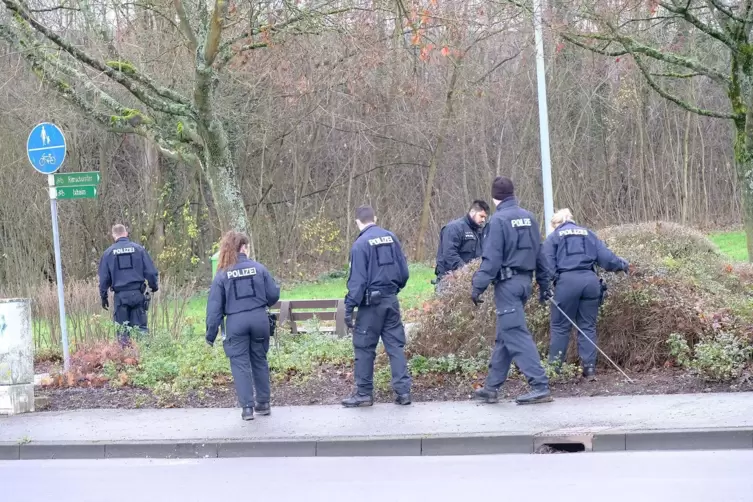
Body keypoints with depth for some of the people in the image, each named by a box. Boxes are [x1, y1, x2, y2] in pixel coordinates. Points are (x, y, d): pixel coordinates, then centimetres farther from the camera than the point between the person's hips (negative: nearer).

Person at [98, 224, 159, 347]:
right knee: (140, 326, 3)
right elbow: (151, 271, 1)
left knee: (122, 329, 7)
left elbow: (104, 277, 7)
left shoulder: (108, 252, 3)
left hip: (120, 295, 0)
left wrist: (103, 296, 17)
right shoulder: (138, 249, 0)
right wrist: (154, 286, 17)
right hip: (137, 293, 0)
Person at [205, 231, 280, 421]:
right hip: (259, 319, 1)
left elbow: (214, 306, -2)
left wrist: (211, 334, 3)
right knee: (260, 360, 17)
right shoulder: (258, 268, -2)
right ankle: (263, 403, 23)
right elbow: (273, 295, 1)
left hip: (236, 322, -1)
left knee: (240, 364, 6)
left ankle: (247, 407, 0)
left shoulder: (222, 274, -2)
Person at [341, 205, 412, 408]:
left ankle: (364, 393, 9)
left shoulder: (361, 244, -11)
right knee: (396, 345, 8)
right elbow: (403, 271, 7)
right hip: (391, 300, 5)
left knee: (364, 347, 5)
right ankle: (403, 391, 4)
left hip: (371, 303, -5)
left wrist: (349, 308, -12)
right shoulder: (391, 238, 4)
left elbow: (357, 279, -15)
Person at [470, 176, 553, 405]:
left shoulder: (499, 220, -12)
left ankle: (540, 386, -14)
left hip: (507, 283, -8)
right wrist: (544, 281, 18)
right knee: (503, 336, 14)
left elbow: (491, 258, -17)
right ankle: (491, 387, 19)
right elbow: (539, 251, 12)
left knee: (516, 335, -8)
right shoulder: (528, 217, 9)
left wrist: (478, 286, -15)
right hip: (525, 281, 8)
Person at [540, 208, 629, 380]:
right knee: (588, 326, 9)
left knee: (560, 326, 5)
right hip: (590, 280, 3)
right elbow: (605, 256, 13)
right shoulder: (588, 234, 19)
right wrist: (622, 265, 26)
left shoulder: (553, 237, 12)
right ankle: (590, 368, 6)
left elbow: (547, 265, 1)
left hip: (567, 281, -3)